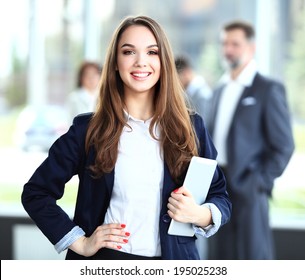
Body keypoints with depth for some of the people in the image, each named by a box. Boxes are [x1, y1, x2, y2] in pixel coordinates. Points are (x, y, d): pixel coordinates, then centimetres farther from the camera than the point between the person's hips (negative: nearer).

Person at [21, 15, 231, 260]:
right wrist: (80, 242, -8)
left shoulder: (191, 127, 0)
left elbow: (220, 196, 6)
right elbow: (36, 192, 1)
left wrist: (201, 215, -16)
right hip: (105, 260, -1)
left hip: (173, 260, 1)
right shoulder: (88, 129, -3)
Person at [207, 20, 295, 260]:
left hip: (248, 191, -7)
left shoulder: (269, 89, -6)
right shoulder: (220, 90, 16)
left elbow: (284, 146, -8)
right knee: (222, 259, 11)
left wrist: (261, 183, -13)